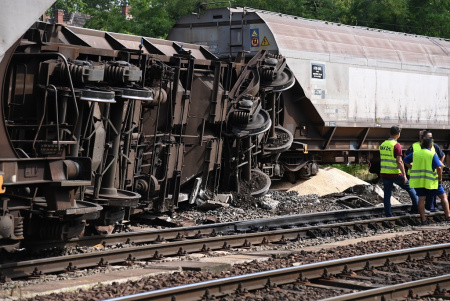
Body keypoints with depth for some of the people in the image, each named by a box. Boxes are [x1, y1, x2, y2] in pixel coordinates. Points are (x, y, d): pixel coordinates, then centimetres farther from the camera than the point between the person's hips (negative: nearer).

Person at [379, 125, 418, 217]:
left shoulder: (382, 145, 8)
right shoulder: (396, 145, -13)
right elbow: (399, 161, -17)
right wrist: (404, 175, -13)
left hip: (384, 174, 5)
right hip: (395, 174, -5)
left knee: (387, 195, 7)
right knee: (410, 188, 12)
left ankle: (388, 215, 4)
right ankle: (416, 208, 15)